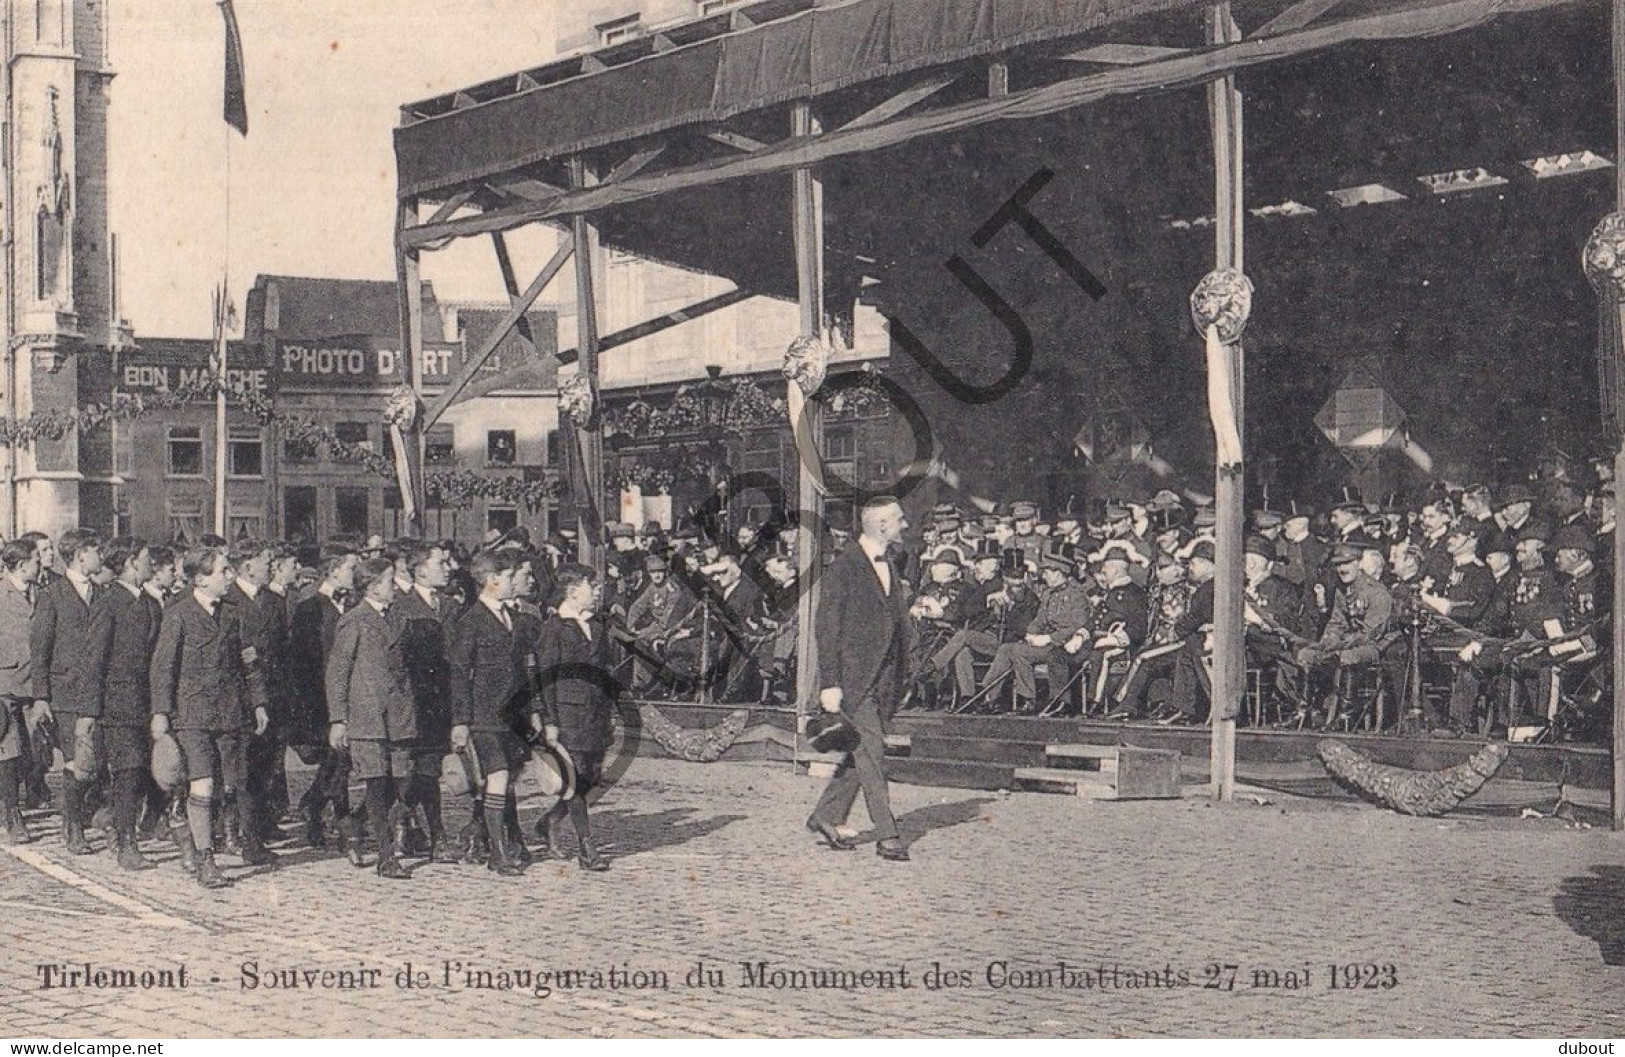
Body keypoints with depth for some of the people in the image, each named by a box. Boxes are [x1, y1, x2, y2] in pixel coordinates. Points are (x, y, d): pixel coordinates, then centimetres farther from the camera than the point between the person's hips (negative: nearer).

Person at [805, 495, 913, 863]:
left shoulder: (890, 568, 15)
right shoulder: (843, 568, -9)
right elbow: (826, 627, -10)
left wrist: (902, 673, 15)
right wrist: (829, 683, -14)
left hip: (885, 678, 8)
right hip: (854, 675, -8)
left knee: (864, 750, 10)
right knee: (872, 749, -9)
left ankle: (826, 817, 22)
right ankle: (886, 836, -7)